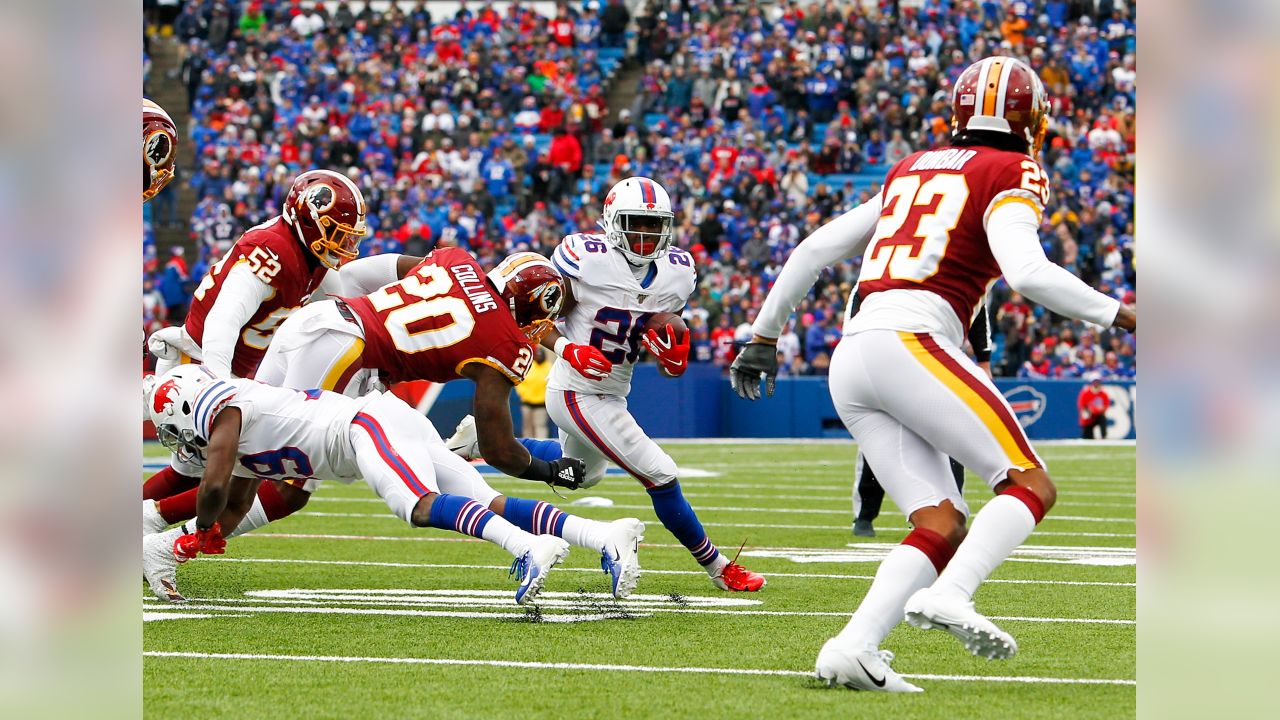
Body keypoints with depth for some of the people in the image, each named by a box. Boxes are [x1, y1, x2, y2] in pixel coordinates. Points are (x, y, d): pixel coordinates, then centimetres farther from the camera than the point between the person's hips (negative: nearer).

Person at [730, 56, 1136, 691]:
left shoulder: (911, 171, 25)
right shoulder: (1013, 176, 4)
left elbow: (814, 250, 26)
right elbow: (1028, 273, -14)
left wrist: (764, 335, 34)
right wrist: (1120, 316, -7)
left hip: (850, 359, 7)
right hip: (911, 343, -7)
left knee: (943, 525, 5)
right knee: (1031, 487, -5)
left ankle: (852, 647, -13)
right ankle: (948, 596, -28)